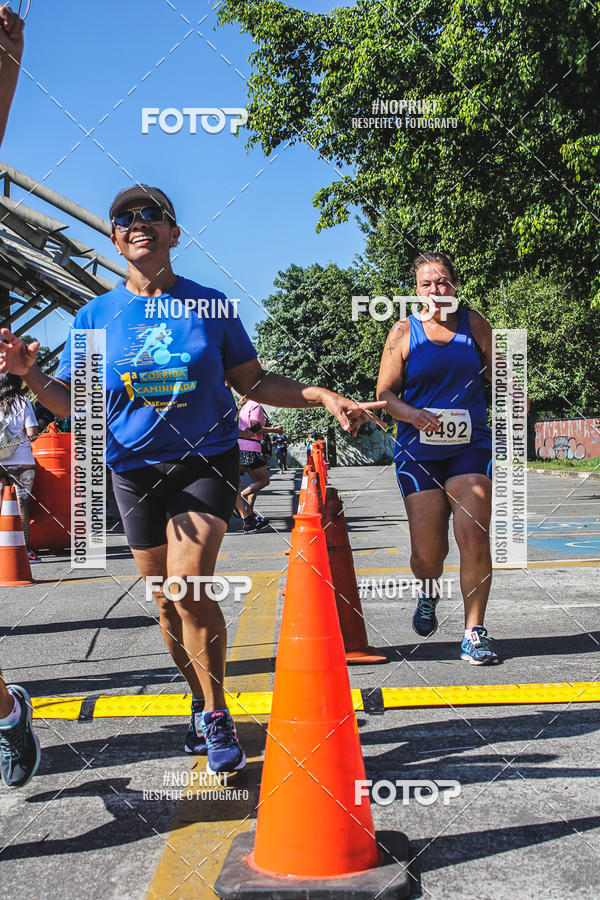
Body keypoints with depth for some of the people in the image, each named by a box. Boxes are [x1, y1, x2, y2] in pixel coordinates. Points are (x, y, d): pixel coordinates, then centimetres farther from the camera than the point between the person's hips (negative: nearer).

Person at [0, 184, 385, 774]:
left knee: (188, 587, -18)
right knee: (165, 600, 9)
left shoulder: (209, 305, 0)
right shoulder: (97, 314, 3)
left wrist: (324, 397, -7)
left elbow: (254, 383, 4)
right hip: (134, 469, 3)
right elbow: (70, 400, 4)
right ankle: (203, 704, 32)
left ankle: (216, 717, 1)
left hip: (207, 460, -3)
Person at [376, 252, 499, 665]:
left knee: (475, 540, -12)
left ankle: (474, 632, 2)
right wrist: (412, 414, -20)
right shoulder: (404, 332, 2)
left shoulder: (473, 323, 7)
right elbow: (385, 393, 0)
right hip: (419, 452, -1)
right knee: (427, 554, -3)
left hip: (471, 447, 1)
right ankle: (429, 590, 34)